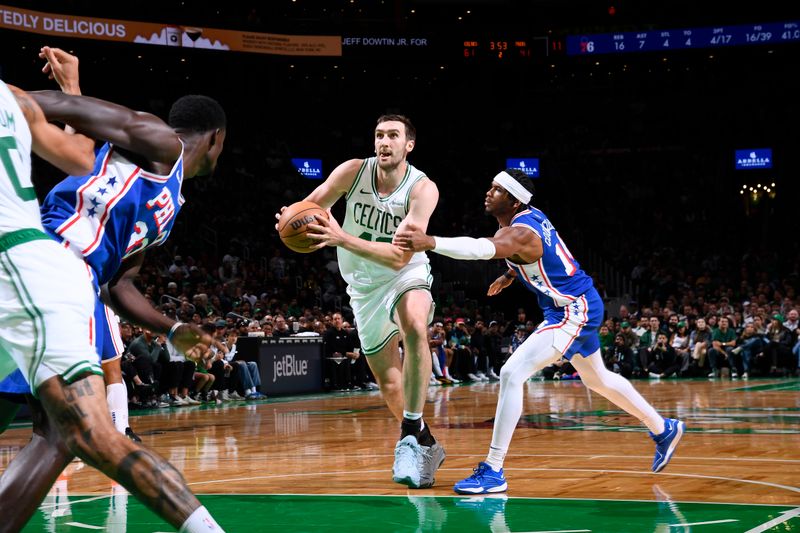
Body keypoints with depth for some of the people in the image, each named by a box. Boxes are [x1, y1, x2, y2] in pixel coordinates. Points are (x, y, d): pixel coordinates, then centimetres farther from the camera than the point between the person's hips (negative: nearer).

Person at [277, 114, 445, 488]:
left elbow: (399, 257, -31)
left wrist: (343, 239, -42)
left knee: (415, 328, -37)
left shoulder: (422, 189, -23)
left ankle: (412, 431, -31)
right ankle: (425, 447, 29)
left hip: (407, 275, -3)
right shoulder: (354, 171, -14)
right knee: (389, 384, 8)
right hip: (365, 285, 3)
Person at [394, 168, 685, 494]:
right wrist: (510, 274, 10)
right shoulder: (529, 215, 3)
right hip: (578, 305, 11)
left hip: (573, 311, -11)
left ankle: (493, 471, -18)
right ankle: (664, 430, 46)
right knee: (598, 380, 28)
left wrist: (430, 243, -61)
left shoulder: (520, 233, -26)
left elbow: (481, 249, -48)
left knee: (512, 375, -19)